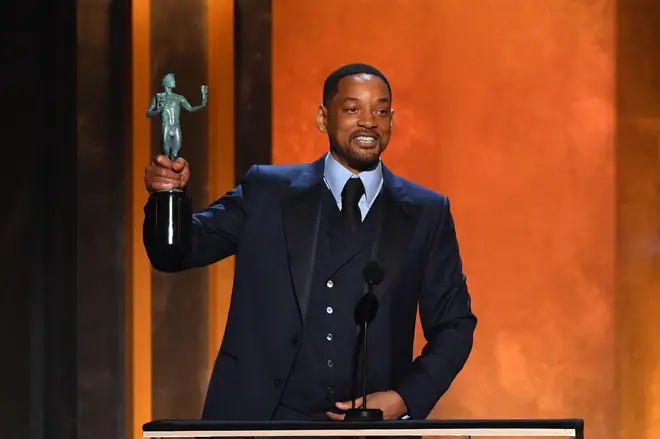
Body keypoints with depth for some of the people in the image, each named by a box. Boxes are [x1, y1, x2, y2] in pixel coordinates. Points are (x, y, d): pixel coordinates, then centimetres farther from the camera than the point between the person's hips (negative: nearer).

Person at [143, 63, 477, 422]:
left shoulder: (426, 214, 6)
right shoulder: (267, 191, 6)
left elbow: (454, 324, 7)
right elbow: (177, 250, 3)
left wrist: (405, 399, -8)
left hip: (370, 427, 0)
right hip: (260, 419, 0)